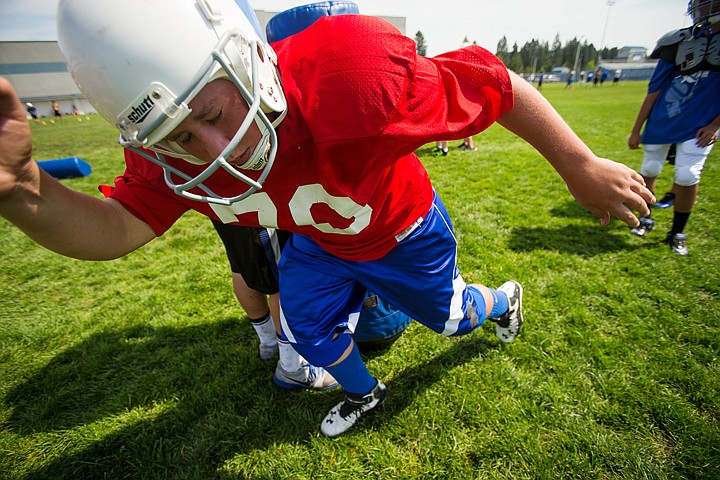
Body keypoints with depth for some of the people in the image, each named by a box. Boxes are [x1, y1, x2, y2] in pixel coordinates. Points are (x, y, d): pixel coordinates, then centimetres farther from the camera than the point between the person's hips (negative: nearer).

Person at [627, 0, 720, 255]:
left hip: (698, 126, 0)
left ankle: (677, 234, 10)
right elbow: (654, 91, -2)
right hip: (661, 122, 0)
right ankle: (646, 219, 29)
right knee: (649, 171, 6)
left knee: (687, 177, -8)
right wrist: (636, 130, -3)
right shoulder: (680, 42, -5)